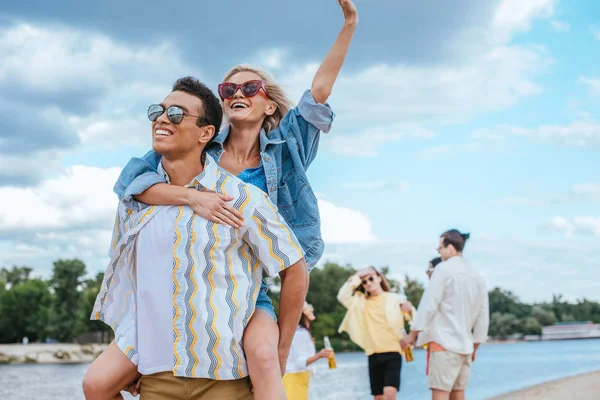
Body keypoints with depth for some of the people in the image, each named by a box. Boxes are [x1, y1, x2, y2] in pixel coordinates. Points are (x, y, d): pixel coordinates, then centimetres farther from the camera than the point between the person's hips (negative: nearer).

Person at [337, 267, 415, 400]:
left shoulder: (395, 299, 2)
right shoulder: (361, 302, 10)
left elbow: (413, 319, 2)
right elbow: (342, 296, -4)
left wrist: (409, 309, -19)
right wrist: (356, 278, -3)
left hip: (393, 353, -3)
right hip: (374, 355, 4)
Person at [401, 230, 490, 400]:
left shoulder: (444, 269, -7)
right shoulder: (477, 277, 13)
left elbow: (429, 305, -11)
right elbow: (483, 317, 15)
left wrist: (412, 335, -6)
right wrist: (475, 347, 23)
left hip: (444, 343, -7)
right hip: (465, 346, 7)